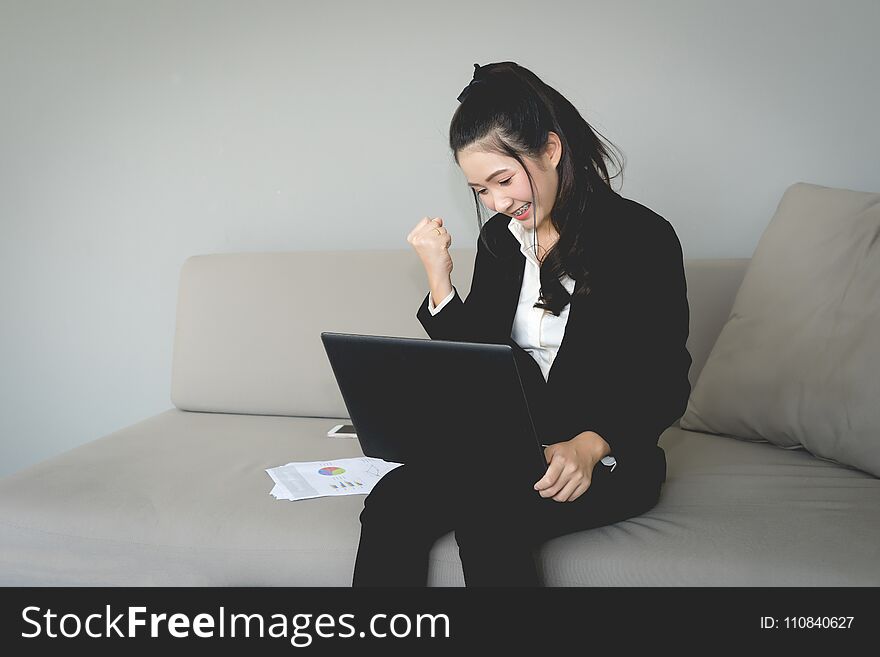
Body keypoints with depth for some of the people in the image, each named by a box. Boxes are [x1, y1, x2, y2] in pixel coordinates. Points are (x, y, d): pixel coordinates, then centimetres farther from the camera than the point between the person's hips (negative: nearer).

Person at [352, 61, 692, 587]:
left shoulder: (643, 237, -7)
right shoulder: (500, 237, 10)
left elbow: (665, 385, -9)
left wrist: (589, 446, -26)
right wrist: (439, 279, -3)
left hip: (610, 459, -4)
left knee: (487, 513, -34)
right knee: (392, 503, -24)